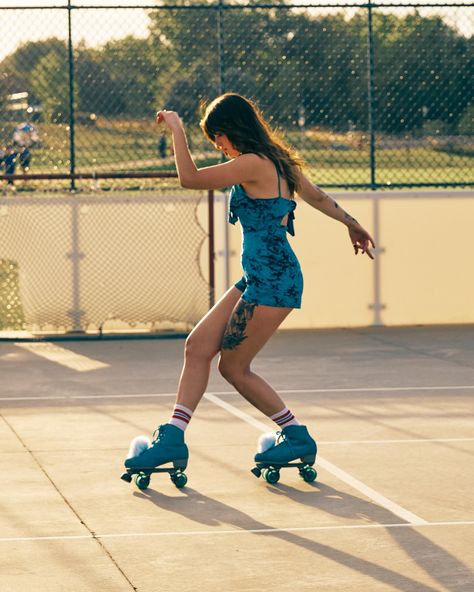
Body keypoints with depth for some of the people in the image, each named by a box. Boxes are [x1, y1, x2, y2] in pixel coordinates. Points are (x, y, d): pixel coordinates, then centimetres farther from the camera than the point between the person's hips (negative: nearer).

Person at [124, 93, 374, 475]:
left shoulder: (254, 164, -16)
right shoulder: (277, 162, 13)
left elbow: (190, 178, -16)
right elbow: (316, 196, 27)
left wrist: (177, 129, -4)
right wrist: (352, 224, 41)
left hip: (273, 282, -10)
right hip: (257, 280, 10)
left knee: (234, 367, 0)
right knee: (197, 347, 3)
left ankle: (297, 437, 14)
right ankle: (173, 438, 0)